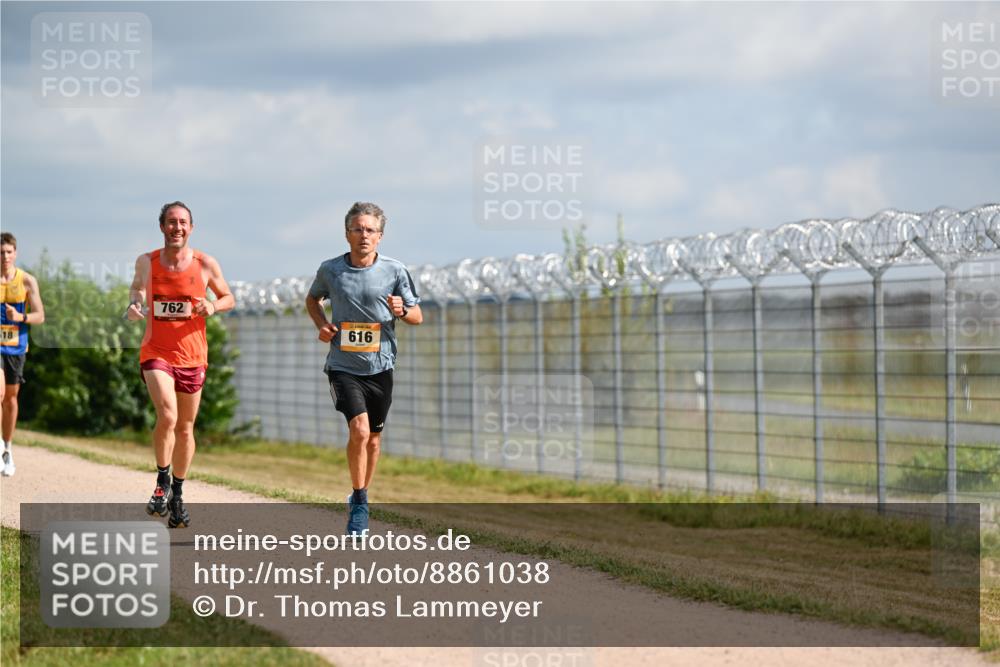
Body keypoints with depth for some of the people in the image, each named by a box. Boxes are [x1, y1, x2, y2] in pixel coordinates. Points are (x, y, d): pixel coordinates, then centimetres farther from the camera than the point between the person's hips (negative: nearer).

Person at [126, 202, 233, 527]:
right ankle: (162, 482, -2)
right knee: (167, 416, -23)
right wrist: (133, 304, -2)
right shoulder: (146, 262, -1)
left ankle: (177, 495, 27)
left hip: (192, 356, 1)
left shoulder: (206, 265, -3)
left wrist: (213, 306, -12)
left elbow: (229, 298, 10)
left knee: (185, 429, 10)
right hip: (156, 352, -1)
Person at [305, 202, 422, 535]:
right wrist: (321, 325, 0)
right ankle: (359, 503, -6)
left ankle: (361, 497, 33)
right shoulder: (330, 270, -1)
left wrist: (402, 310, -18)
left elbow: (417, 316, 5)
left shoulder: (395, 271, -3)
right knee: (359, 429, -19)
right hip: (343, 366, -2)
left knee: (373, 436, 11)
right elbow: (312, 299, 20)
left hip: (380, 366, 2)